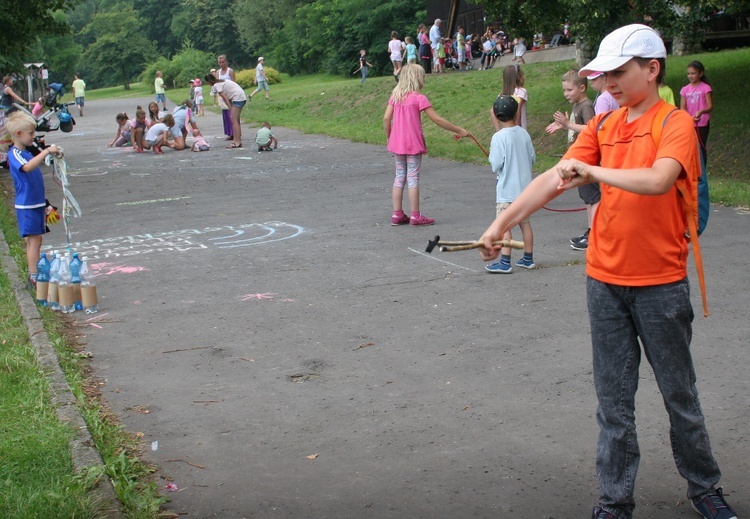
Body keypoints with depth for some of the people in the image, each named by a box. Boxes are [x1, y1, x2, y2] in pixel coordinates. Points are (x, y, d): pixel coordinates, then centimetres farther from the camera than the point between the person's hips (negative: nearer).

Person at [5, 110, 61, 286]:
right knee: (34, 241, -8)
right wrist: (47, 151, -40)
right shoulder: (14, 154, -14)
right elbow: (27, 167, -37)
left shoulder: (26, 153, 16)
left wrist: (44, 204, 24)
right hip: (27, 206, -9)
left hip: (37, 204, 9)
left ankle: (34, 274, 18)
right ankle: (34, 277, -6)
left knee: (33, 241, 12)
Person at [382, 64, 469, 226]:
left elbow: (386, 118, 0)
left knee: (399, 178, 12)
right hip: (413, 144, -5)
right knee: (413, 178, 0)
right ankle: (415, 216, 5)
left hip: (397, 144, 5)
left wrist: (389, 138, 12)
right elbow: (437, 120, -12)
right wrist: (459, 130, -7)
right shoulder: (419, 98, -11)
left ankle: (397, 215, 14)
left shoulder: (395, 96, 5)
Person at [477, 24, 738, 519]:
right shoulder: (602, 126, 7)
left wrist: (593, 170, -22)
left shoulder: (676, 124, -9)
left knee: (680, 395, 11)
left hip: (661, 285, -4)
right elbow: (555, 178, 0)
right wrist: (501, 222, -8)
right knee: (614, 402, 9)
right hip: (606, 281, 4)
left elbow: (657, 180, -29)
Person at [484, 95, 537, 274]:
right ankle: (528, 258, 20)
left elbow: (496, 165, -16)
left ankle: (505, 262, -3)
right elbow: (533, 158, 7)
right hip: (525, 186, 6)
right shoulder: (524, 134, 2)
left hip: (507, 190, -6)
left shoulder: (498, 137, -16)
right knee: (525, 222, 14)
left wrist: (491, 157, 3)